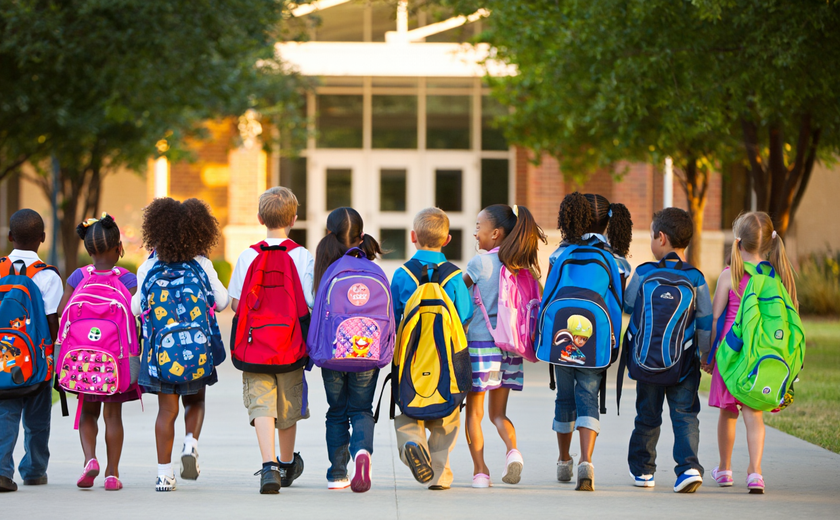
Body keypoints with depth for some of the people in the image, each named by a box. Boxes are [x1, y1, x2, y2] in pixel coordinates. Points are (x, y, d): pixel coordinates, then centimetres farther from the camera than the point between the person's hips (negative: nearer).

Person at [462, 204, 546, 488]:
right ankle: (512, 449, -13)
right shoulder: (525, 266, 5)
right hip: (511, 346, 5)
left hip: (480, 343, -5)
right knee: (498, 412, 13)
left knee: (474, 411, 7)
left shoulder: (480, 263, -9)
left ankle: (480, 470, 3)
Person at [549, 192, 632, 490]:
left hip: (561, 337, 1)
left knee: (565, 396, 16)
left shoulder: (561, 253, 0)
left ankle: (564, 463, 30)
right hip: (597, 340, -1)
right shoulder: (618, 260, 1)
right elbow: (617, 306, 1)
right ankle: (586, 463, -25)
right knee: (588, 397, -3)